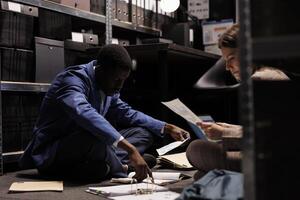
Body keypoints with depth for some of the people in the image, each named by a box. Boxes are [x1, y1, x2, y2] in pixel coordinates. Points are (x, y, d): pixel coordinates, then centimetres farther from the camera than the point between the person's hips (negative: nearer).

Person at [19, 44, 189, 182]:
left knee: (143, 133, 2)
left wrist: (167, 128, 8)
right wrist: (130, 150, -49)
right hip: (51, 155, -9)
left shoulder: (108, 87, 4)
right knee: (94, 136, -40)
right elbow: (85, 114, -42)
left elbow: (127, 113, 18)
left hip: (85, 149, 9)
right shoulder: (73, 79, -23)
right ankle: (120, 171, -10)